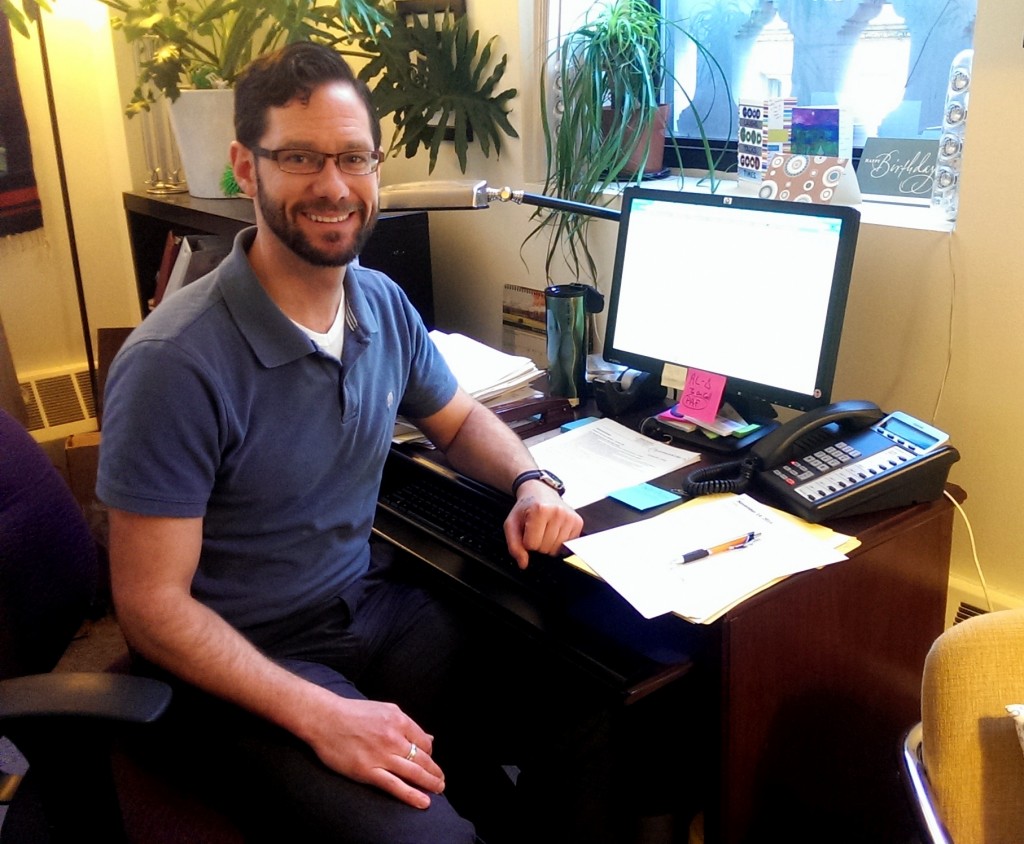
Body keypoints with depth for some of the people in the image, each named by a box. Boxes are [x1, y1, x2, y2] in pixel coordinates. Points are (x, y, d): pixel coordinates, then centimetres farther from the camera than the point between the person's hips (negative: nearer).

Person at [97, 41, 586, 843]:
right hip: (244, 661, -6)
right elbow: (151, 604, -18)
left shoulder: (385, 304, -2)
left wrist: (530, 483, -6)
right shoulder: (176, 363, -23)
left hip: (375, 603, 6)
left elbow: (460, 418, 16)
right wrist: (322, 717, -25)